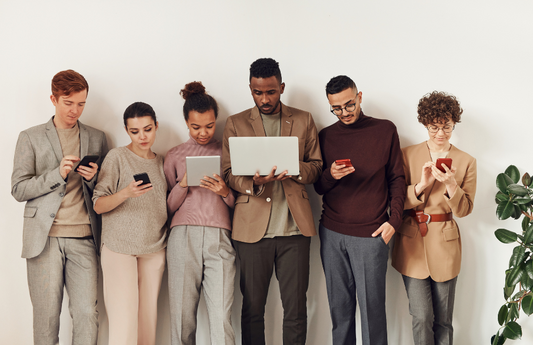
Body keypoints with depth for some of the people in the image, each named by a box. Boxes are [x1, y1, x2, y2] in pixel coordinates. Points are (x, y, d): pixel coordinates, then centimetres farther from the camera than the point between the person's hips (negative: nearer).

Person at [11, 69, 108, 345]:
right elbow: (18, 189, 2)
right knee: (47, 315, 1)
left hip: (83, 238, 2)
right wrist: (58, 173, -10)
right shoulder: (30, 137, 9)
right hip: (45, 237, -1)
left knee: (87, 314, -5)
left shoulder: (96, 138, 16)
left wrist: (93, 178, -4)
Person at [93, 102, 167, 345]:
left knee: (148, 319, 4)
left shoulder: (162, 162, 13)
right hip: (119, 248, -4)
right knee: (124, 321, -10)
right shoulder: (117, 157, -1)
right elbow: (98, 206, -6)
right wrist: (125, 193, -22)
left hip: (154, 249, 4)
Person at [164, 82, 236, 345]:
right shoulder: (175, 155, 16)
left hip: (219, 237, -1)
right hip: (183, 236, 1)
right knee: (182, 316, 0)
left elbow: (238, 203, 15)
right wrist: (184, 184, -3)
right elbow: (168, 207, 14)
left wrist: (225, 192, -5)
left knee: (221, 319, -10)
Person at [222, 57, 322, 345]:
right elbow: (228, 173, 4)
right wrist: (254, 183, -17)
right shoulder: (235, 124, 9)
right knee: (252, 308, 6)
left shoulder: (303, 120, 11)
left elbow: (316, 167, 12)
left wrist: (294, 169, -11)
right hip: (252, 228, 0)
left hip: (294, 227, 1)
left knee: (296, 309, 3)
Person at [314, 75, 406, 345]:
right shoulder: (325, 136, 8)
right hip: (332, 234, 3)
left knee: (372, 307, 0)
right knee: (340, 307, 9)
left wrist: (394, 220, -6)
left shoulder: (385, 130, 3)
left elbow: (397, 179, 5)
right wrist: (330, 176, -12)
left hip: (370, 235, -2)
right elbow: (318, 188, 11)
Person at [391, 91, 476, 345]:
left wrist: (451, 185, -19)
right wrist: (421, 185, -18)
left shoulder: (466, 162, 2)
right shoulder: (408, 155, 2)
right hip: (412, 242, 0)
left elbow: (464, 210, -1)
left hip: (445, 244, 1)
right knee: (421, 318, -3)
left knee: (443, 320, 10)